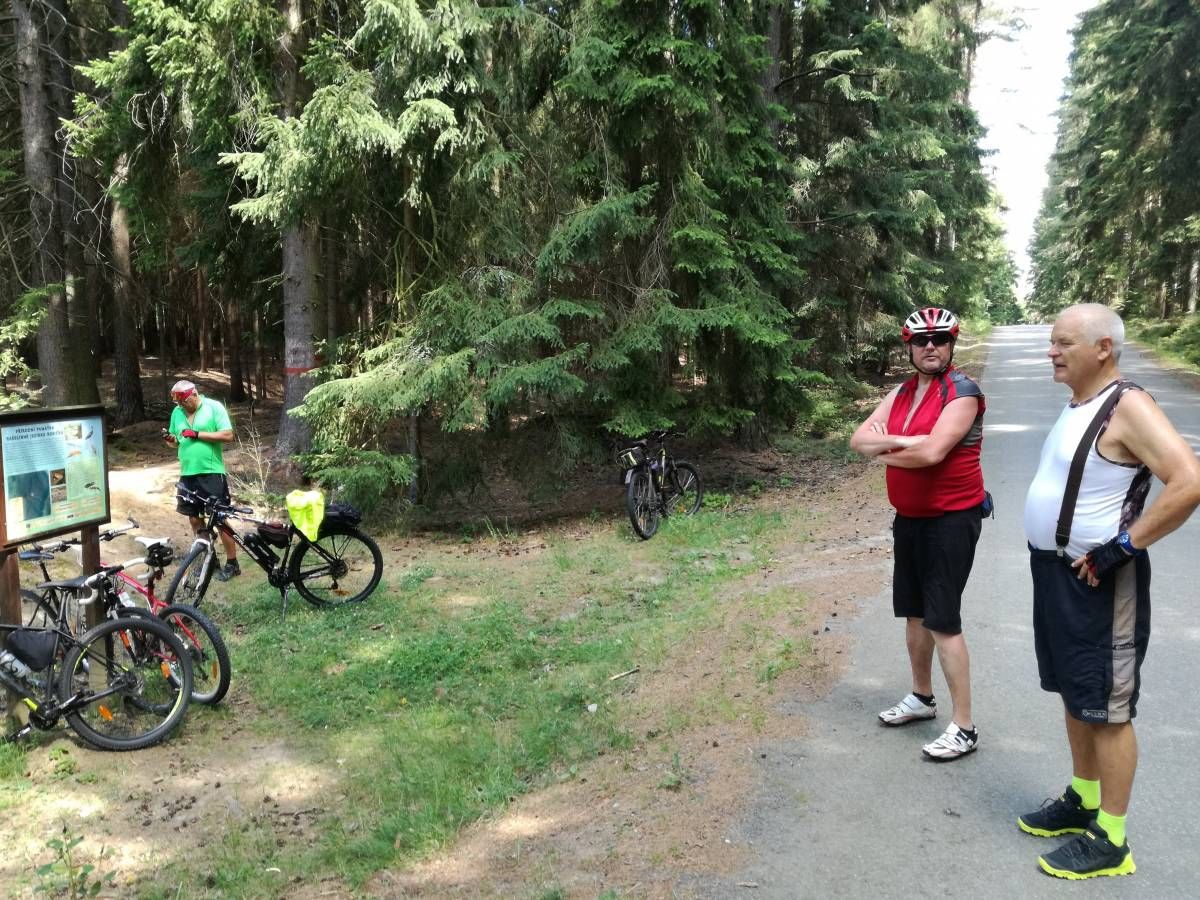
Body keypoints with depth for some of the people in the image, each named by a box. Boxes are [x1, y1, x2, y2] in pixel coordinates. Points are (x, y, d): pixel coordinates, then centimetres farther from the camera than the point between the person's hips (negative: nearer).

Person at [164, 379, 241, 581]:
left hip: (212, 473, -6)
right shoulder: (177, 412, 9)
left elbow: (228, 435, -14)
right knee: (194, 518, 11)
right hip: (188, 474, 6)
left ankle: (232, 563, 6)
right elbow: (176, 441, 17)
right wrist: (170, 439, -6)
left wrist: (198, 434, -18)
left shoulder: (214, 407, -8)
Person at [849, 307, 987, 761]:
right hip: (909, 518, 8)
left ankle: (964, 727, 4)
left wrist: (885, 448, -8)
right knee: (915, 614, 18)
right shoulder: (901, 393, 8)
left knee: (943, 621, -7)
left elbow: (932, 452, -26)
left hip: (951, 519, -8)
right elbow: (859, 439, 0)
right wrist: (902, 440, -18)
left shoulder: (962, 392, -14)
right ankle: (921, 697, 36)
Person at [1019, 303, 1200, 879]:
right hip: (1054, 571, 9)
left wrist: (1123, 545, -24)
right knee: (1074, 696, 19)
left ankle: (1110, 840, 14)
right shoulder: (1077, 405, 10)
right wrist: (1052, 560, 14)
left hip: (1098, 580, -9)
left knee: (1105, 708, 1)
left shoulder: (1127, 407, -17)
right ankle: (1082, 800, 35)